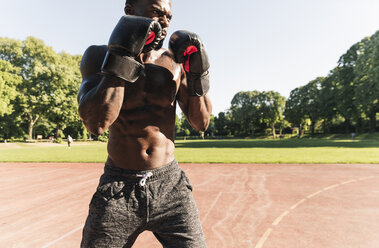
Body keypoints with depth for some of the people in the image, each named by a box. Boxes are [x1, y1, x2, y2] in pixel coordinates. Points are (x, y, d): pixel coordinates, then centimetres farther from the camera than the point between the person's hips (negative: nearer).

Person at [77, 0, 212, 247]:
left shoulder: (175, 62, 2)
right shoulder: (99, 56, -2)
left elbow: (201, 122, 2)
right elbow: (95, 122, -19)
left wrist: (197, 75, -11)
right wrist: (121, 55, -20)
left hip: (170, 184, 2)